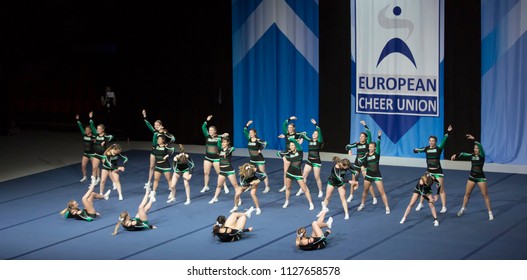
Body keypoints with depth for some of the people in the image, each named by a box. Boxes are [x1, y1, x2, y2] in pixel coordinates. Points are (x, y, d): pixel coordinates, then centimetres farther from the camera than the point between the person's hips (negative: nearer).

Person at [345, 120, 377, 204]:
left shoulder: (367, 143, -9)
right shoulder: (357, 144, 2)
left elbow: (369, 134, -20)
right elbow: (348, 146, 7)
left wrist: (365, 125, -26)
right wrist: (349, 150, -15)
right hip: (356, 165, 4)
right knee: (353, 181, 12)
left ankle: (374, 198, 2)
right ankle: (351, 196, 30)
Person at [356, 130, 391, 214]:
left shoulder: (377, 154, -8)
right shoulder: (366, 155, 1)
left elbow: (378, 145, -21)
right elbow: (360, 162, 1)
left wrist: (379, 136, -30)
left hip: (377, 175, -4)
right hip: (368, 175, 4)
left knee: (382, 192, -6)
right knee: (365, 190, 16)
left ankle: (387, 207, -2)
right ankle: (362, 205, 33)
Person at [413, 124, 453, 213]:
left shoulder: (439, 148, -8)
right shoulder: (426, 148, 1)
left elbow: (443, 141, -21)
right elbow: (418, 150, -6)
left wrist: (447, 132, -35)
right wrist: (416, 150, -31)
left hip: (438, 172, -3)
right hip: (429, 171, 3)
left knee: (441, 189, -1)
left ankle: (444, 207, 5)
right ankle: (420, 204, 27)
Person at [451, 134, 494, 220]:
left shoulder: (482, 155, -12)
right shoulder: (472, 155, 3)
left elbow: (480, 146, -27)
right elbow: (463, 154, 3)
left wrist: (473, 139, -35)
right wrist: (456, 155, -15)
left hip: (480, 177, -5)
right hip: (472, 177, 5)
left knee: (485, 195, -4)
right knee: (467, 193, 13)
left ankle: (490, 212, 1)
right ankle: (463, 208, 31)